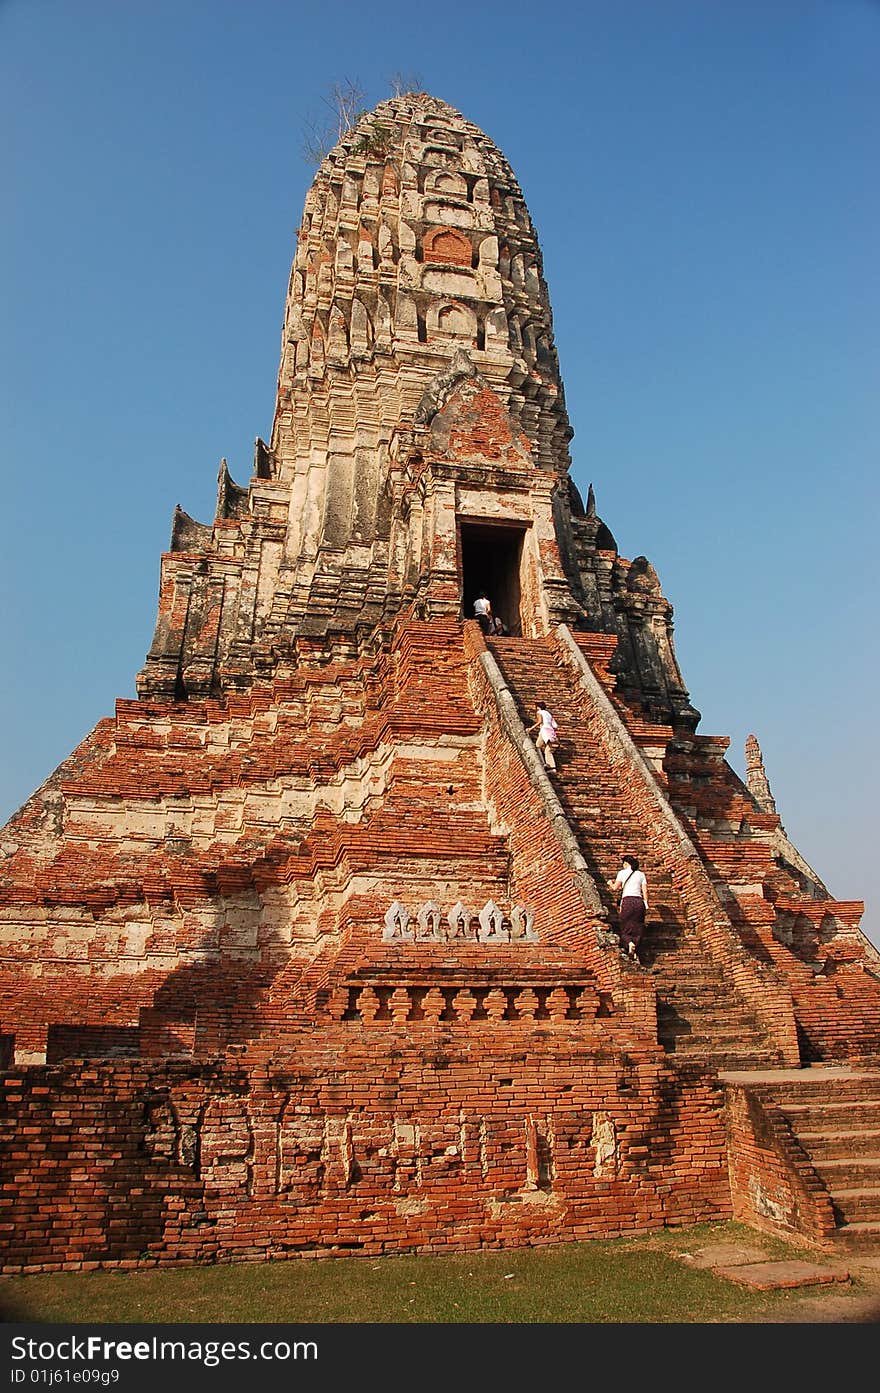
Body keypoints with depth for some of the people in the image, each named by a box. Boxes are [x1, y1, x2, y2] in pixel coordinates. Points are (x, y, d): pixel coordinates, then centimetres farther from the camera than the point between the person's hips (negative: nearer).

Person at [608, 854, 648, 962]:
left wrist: (610, 883, 19)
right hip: (639, 901, 3)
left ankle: (629, 943, -26)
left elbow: (615, 887, -1)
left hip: (627, 901, -3)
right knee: (637, 928, 8)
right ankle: (635, 954, 1)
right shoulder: (641, 874, 14)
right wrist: (646, 903, 11)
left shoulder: (622, 872, 5)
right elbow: (645, 891, 7)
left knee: (625, 928, 3)